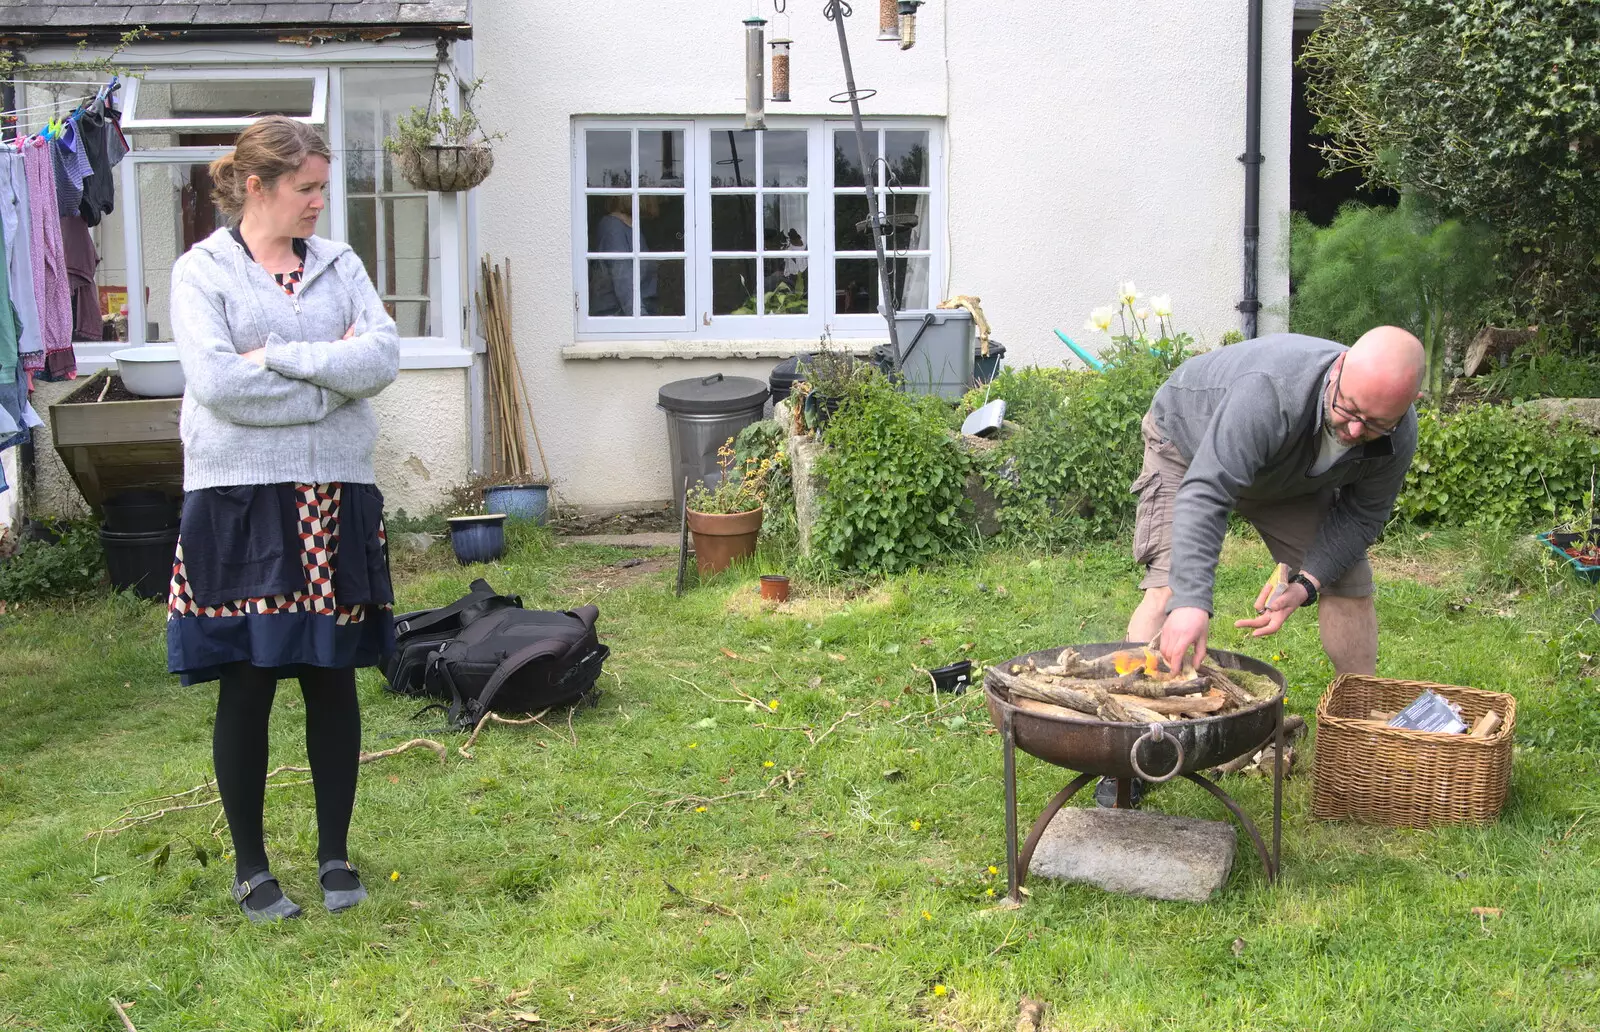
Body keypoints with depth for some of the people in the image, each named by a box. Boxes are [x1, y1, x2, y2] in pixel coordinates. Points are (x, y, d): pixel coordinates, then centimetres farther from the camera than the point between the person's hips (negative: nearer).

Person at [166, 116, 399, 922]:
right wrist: (333, 376, -8)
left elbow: (383, 355, -6)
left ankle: (334, 852, 22)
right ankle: (249, 864, 18)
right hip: (241, 499, -3)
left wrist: (280, 356, -14)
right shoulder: (202, 271, -2)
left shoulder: (340, 265, 9)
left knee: (333, 679, 8)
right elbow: (216, 382, -16)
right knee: (247, 685, 3)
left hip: (337, 498, 3)